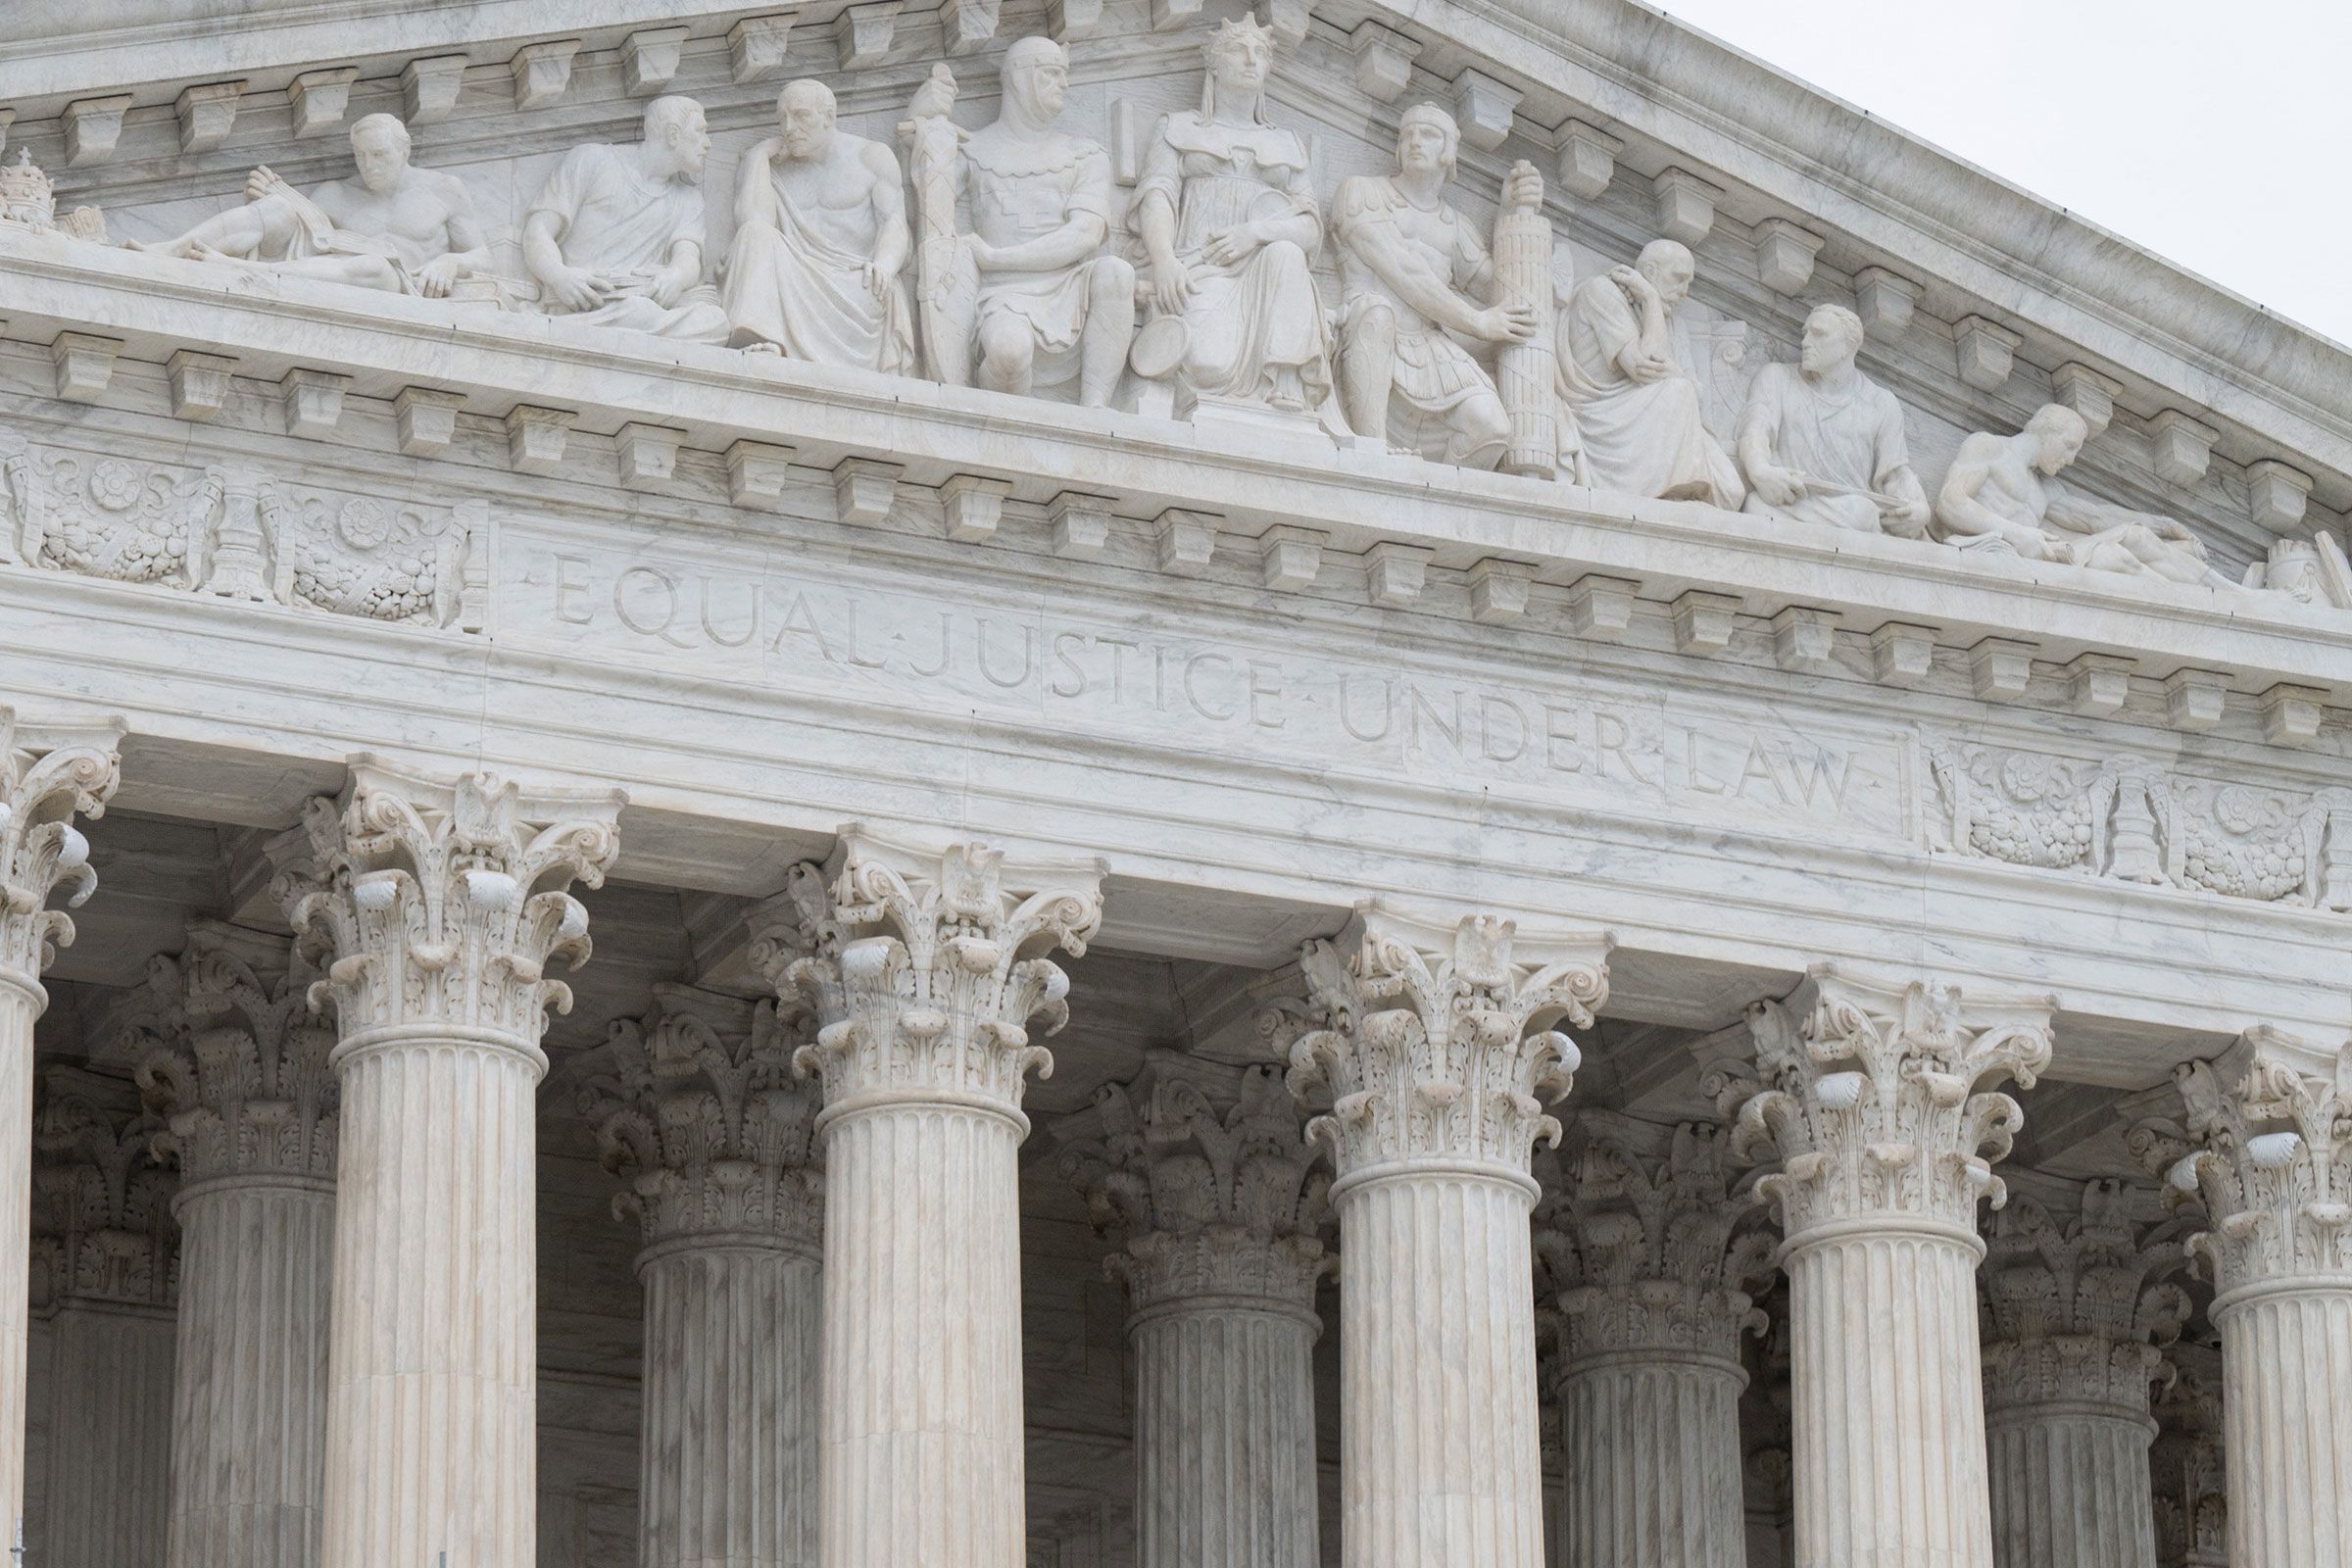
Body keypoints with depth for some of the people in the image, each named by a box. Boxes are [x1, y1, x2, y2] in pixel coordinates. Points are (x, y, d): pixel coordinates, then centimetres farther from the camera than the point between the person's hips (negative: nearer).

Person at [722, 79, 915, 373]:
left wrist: (884, 265, -22)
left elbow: (895, 223, 0)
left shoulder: (872, 157, 13)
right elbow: (751, 223, -2)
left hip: (857, 283, -1)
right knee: (756, 235, -28)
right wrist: (759, 156, 5)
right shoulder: (773, 168, 18)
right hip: (796, 287, 1)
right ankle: (755, 336, -50)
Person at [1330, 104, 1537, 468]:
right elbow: (1401, 273, -2)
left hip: (1433, 355, 4)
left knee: (1491, 426, -28)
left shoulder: (1456, 227, 26)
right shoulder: (1361, 191, 10)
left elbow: (1499, 291, 18)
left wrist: (1516, 213, 10)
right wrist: (1477, 321, -5)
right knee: (1376, 308, -41)